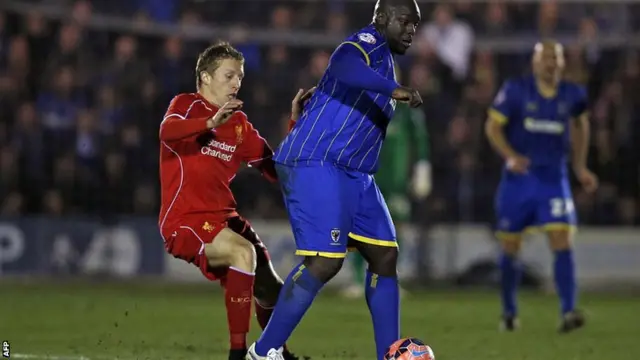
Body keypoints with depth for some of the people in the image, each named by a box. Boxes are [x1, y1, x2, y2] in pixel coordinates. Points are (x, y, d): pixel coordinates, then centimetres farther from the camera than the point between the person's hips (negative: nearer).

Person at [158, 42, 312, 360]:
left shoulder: (239, 123, 14)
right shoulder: (186, 105, -4)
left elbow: (276, 170, 11)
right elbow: (167, 131, -29)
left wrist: (295, 125, 1)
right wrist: (212, 122, -45)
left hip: (222, 218, 7)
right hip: (184, 220, -7)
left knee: (270, 292, 5)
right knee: (243, 252, -33)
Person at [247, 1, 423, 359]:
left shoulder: (385, 59, 20)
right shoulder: (367, 44, -11)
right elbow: (344, 65, -36)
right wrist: (393, 89, -48)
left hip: (354, 175, 10)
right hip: (316, 165, -10)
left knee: (385, 255, 5)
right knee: (326, 261, -17)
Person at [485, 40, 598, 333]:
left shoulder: (572, 95, 1)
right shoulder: (516, 90, -7)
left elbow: (579, 124, 21)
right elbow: (493, 126, -4)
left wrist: (580, 166, 19)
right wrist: (510, 156, -21)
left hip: (554, 179, 1)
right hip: (518, 178, -1)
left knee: (562, 243, -15)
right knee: (510, 248, 7)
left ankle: (568, 313, -21)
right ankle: (509, 312, 26)